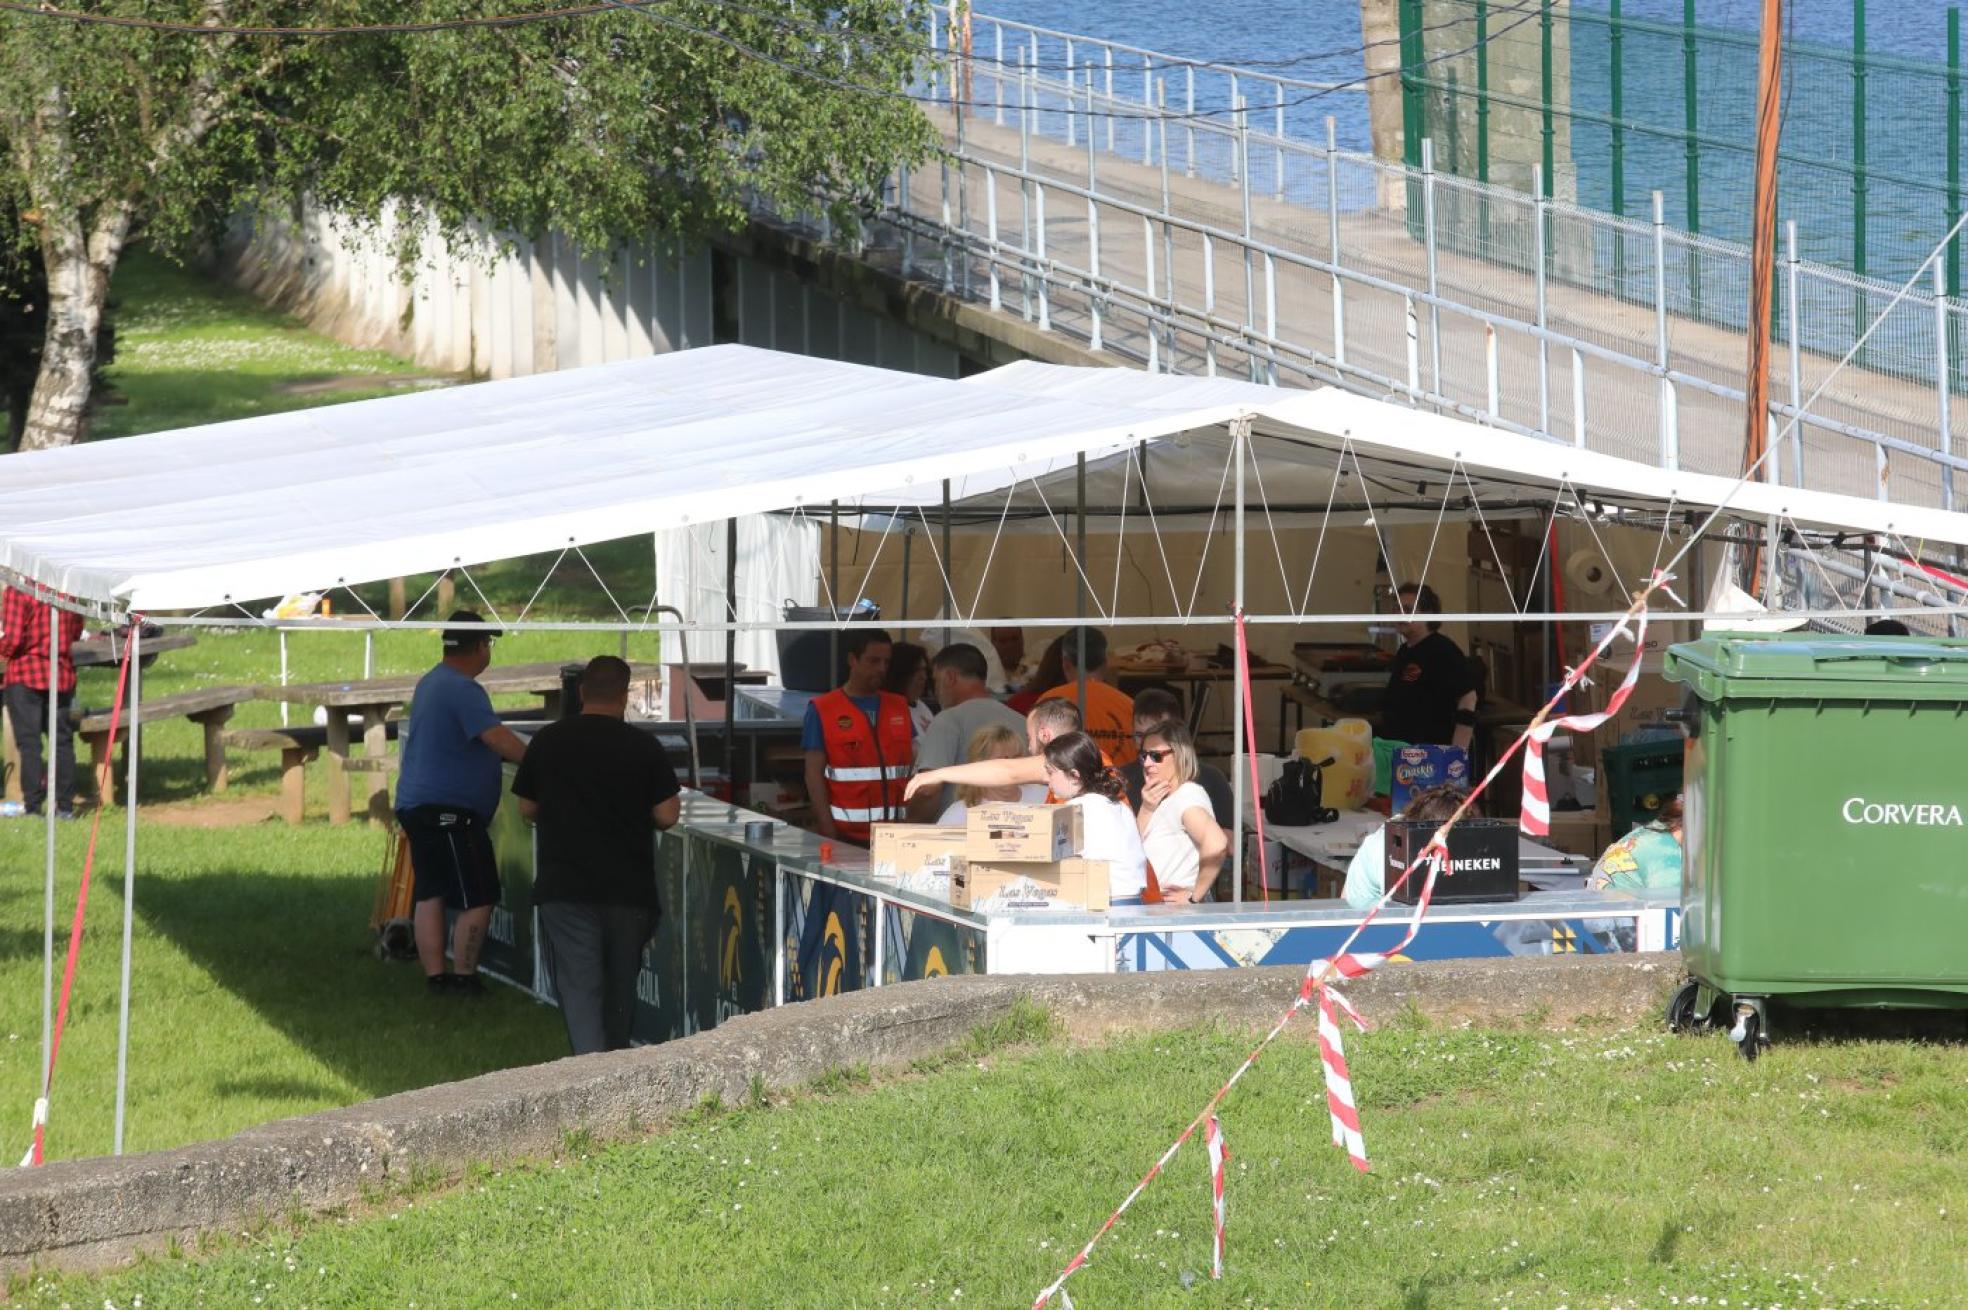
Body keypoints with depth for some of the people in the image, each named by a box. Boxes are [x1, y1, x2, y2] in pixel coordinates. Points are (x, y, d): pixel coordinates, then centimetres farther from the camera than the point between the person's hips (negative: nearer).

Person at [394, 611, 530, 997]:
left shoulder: (431, 683, 16)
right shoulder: (463, 690, -16)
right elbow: (497, 738, -27)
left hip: (415, 803, 10)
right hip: (449, 809, -10)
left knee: (429, 894, 10)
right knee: (478, 899, -5)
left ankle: (435, 977, 11)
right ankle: (464, 978, -3)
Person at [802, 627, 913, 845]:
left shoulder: (899, 708, 12)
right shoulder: (822, 711, -1)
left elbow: (913, 765, 13)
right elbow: (814, 773, -4)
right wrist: (828, 830, -11)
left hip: (894, 833, 4)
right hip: (844, 834, -4)